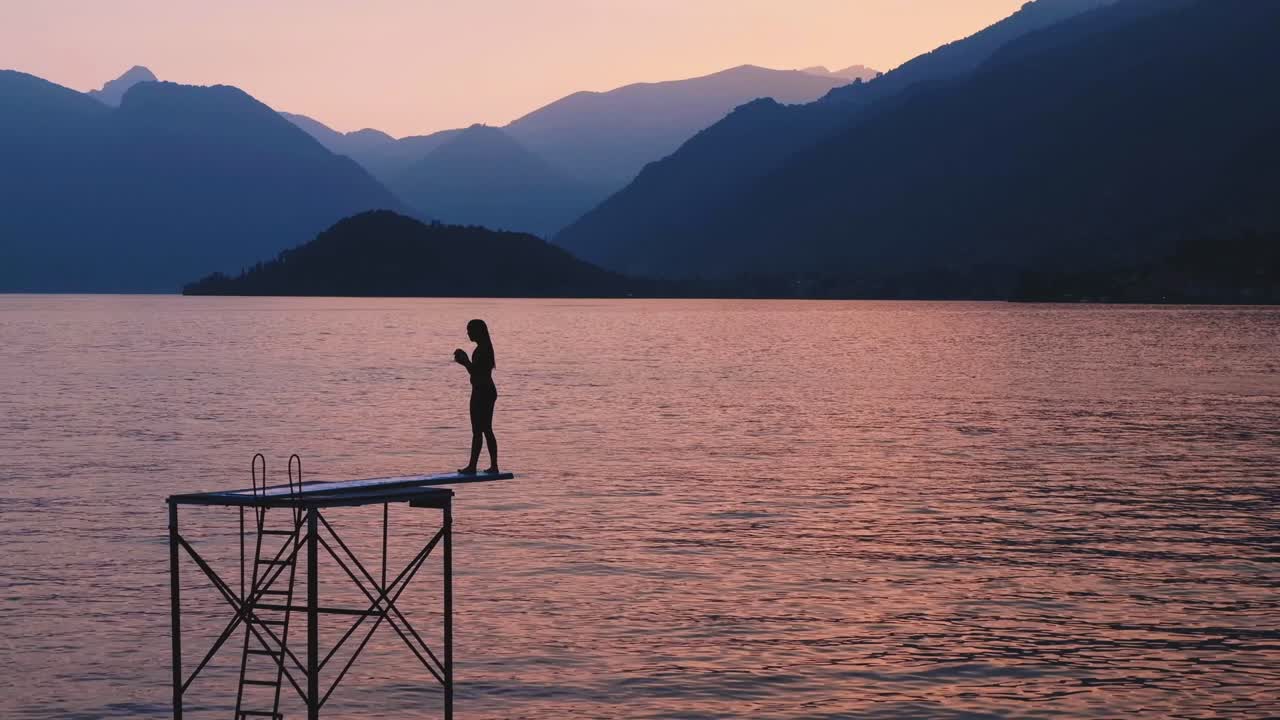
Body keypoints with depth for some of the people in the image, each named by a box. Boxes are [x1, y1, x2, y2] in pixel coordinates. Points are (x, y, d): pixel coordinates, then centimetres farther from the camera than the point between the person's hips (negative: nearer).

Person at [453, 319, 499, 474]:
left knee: (477, 431, -7)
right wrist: (465, 361, 15)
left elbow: (475, 373, -20)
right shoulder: (486, 348, 14)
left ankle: (472, 466, -5)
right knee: (487, 430, 13)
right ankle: (494, 465, 14)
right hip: (488, 391, 10)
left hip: (481, 393, -10)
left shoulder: (480, 350, -17)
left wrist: (464, 361, -9)